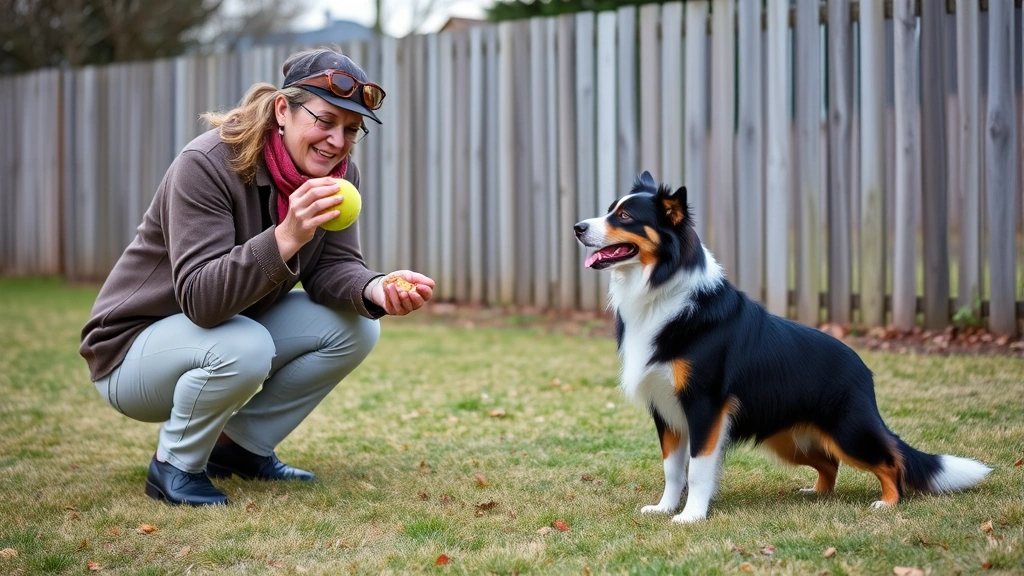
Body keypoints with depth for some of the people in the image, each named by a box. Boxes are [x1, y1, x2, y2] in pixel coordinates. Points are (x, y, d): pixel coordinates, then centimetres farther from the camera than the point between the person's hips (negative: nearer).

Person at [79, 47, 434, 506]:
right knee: (243, 348, -37)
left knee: (356, 327, -12)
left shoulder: (337, 175, -7)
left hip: (238, 325, 7)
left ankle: (242, 446, 4)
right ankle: (174, 466, -9)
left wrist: (377, 289, -34)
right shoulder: (207, 165, -28)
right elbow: (200, 299, -35)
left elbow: (332, 267, -10)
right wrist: (286, 237, -48)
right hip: (134, 346, -7)